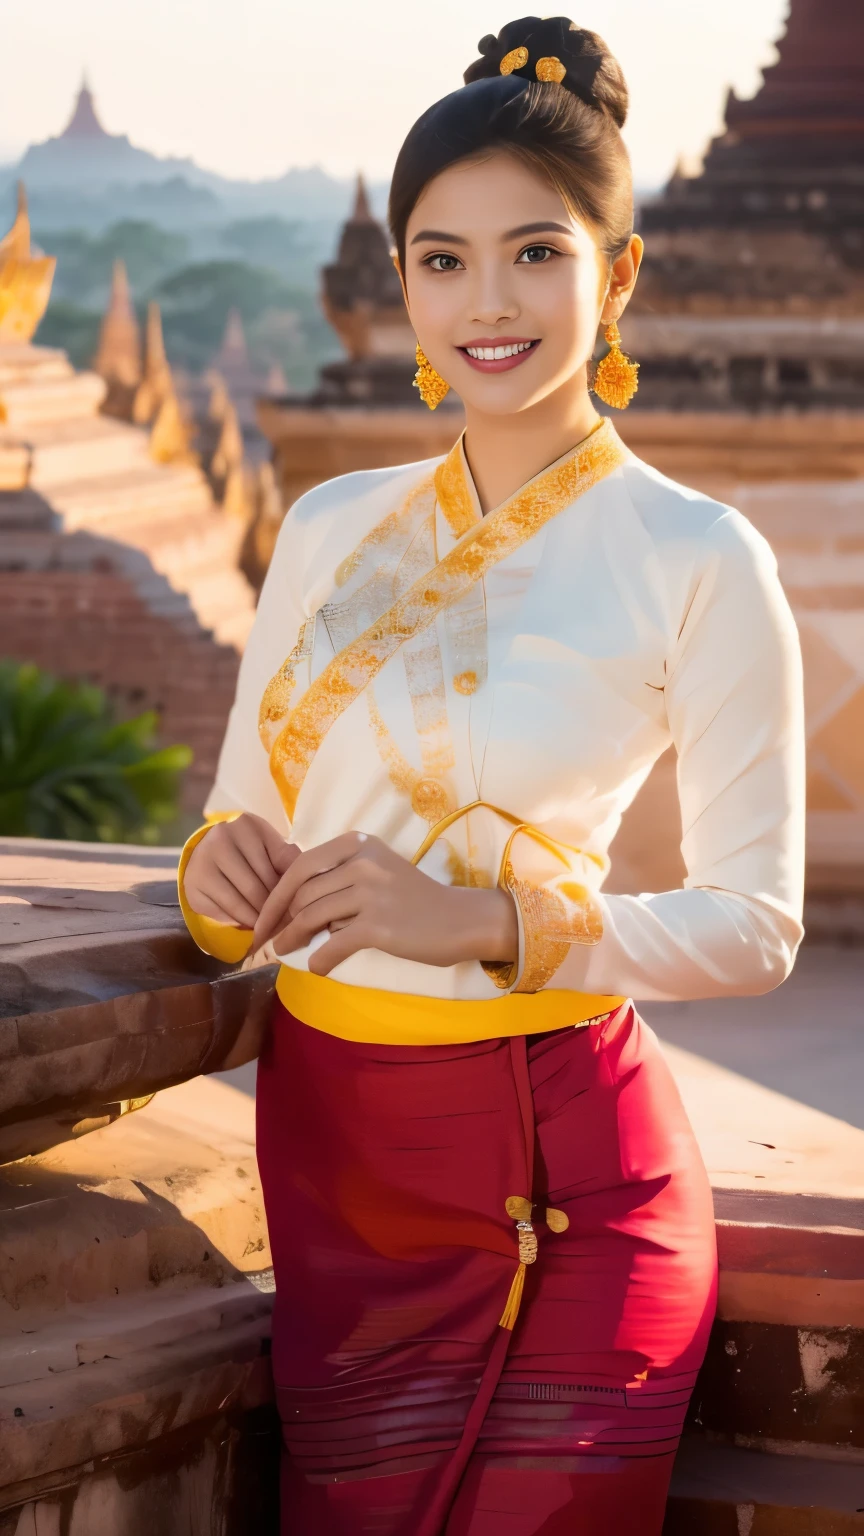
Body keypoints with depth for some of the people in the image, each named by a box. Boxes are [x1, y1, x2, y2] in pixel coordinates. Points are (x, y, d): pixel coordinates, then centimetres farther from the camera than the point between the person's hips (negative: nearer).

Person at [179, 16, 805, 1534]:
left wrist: (496, 920, -23)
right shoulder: (331, 529, 8)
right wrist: (223, 876, -10)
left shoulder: (695, 560, -8)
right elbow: (245, 823, 14)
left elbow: (756, 923, -9)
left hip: (556, 1175, -4)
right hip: (328, 1141, 4)